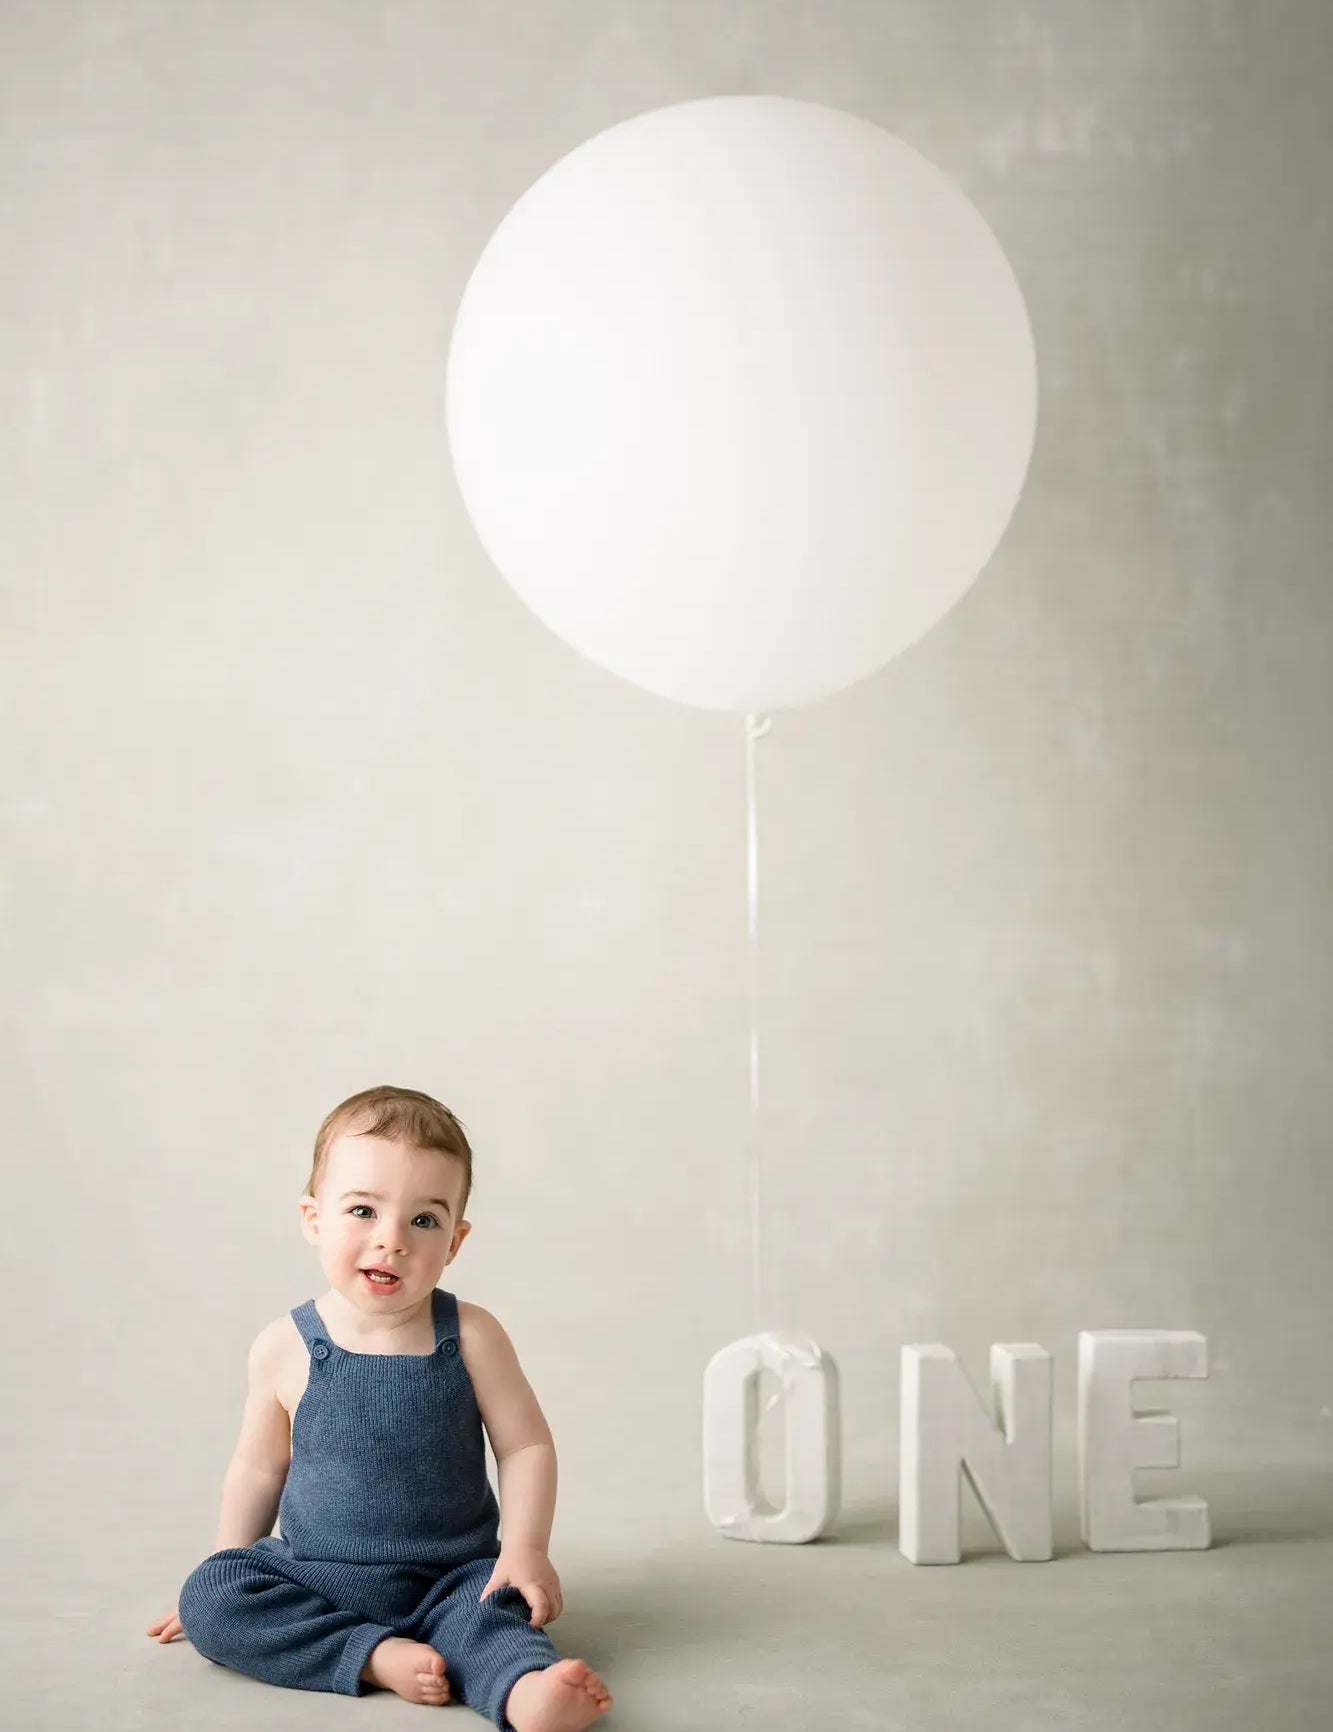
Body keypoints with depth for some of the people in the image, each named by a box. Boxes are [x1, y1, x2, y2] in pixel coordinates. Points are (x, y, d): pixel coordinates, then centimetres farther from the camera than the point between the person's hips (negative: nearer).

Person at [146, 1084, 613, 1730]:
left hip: (450, 1578, -2)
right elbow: (259, 1466, 10)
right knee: (208, 1599, -21)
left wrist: (524, 1548, -16)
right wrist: (228, 1568, 14)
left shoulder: (470, 1336, -8)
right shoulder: (284, 1348, -5)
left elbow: (526, 1445, -2)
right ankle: (377, 1656, -30)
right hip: (316, 1579, 2)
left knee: (492, 1606, -32)